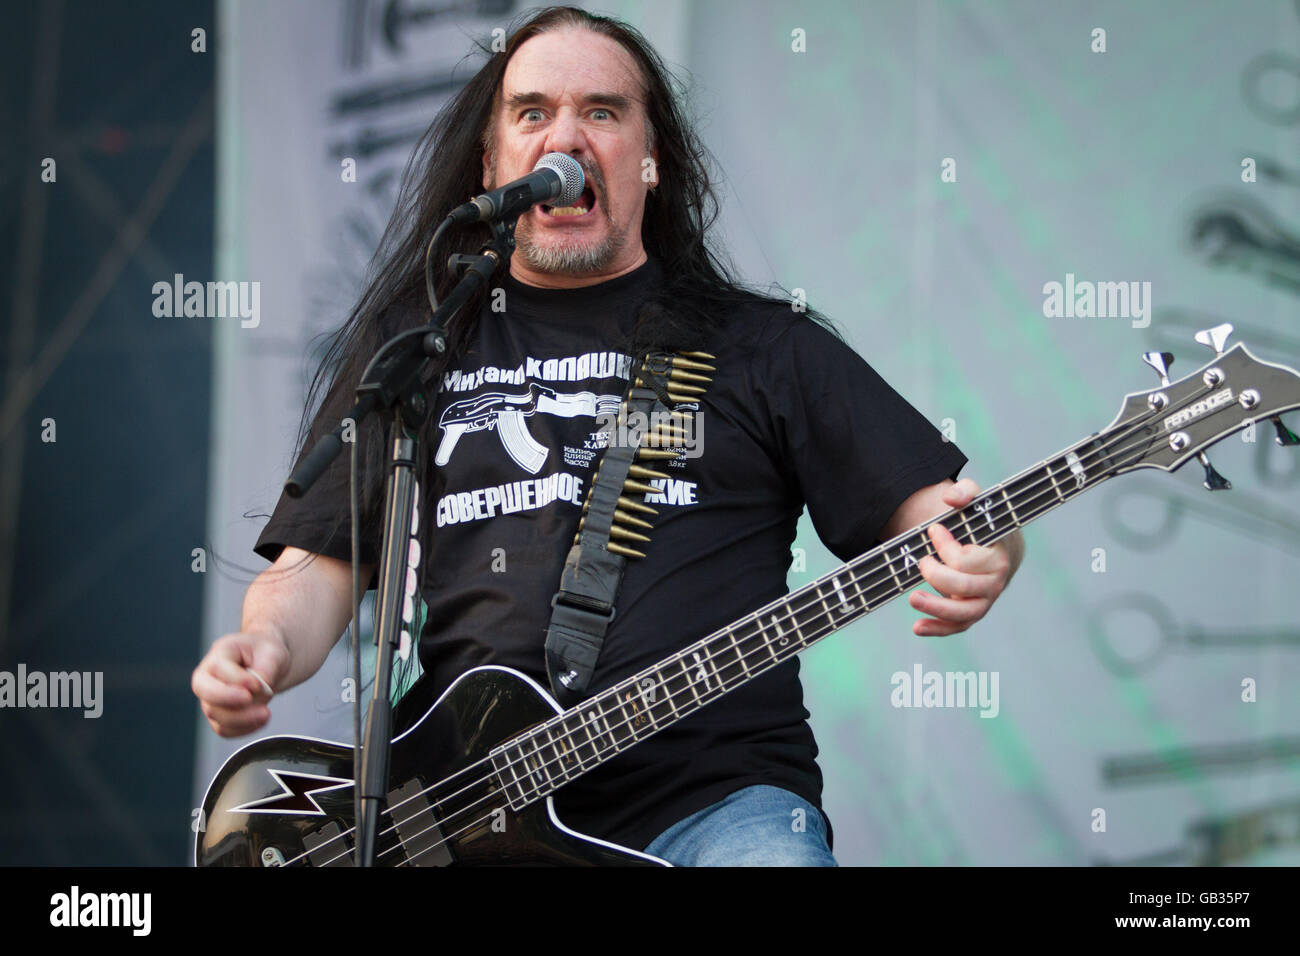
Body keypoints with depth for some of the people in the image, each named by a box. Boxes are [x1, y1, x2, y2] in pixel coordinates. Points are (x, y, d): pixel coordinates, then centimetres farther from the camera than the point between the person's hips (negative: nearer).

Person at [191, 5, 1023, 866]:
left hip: (720, 802, -1)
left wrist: (975, 559, -14)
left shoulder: (758, 345, 14)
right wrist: (266, 652, -5)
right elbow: (319, 564, 18)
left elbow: (932, 506, 11)